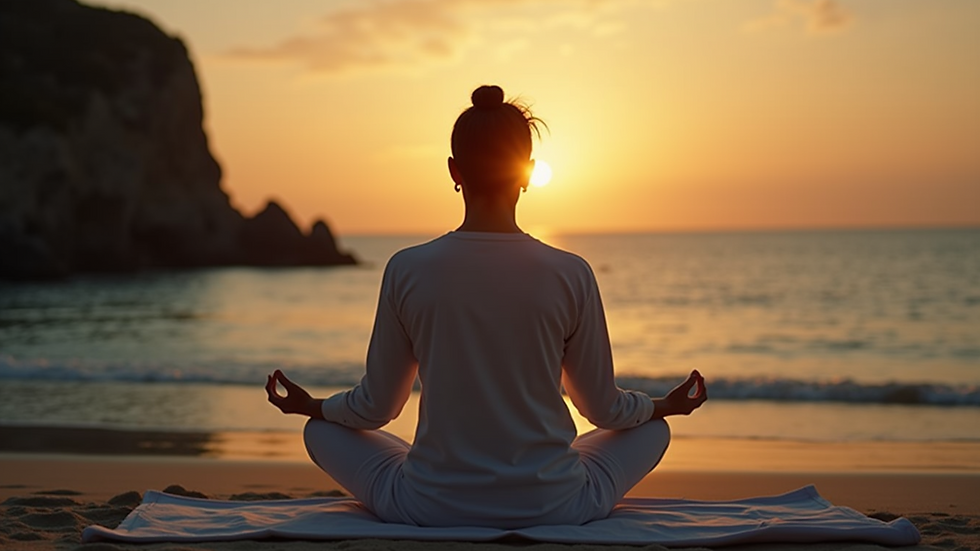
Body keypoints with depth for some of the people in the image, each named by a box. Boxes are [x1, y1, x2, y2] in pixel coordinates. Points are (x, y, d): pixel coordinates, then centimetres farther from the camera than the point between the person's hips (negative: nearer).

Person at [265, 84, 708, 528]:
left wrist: (311, 405, 24)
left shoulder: (407, 270, -9)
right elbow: (604, 409, 3)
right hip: (551, 505, 0)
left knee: (322, 431, 25)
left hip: (431, 507, 0)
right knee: (652, 429, 26)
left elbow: (376, 407, 2)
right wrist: (666, 404, 25)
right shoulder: (570, 275, -9)